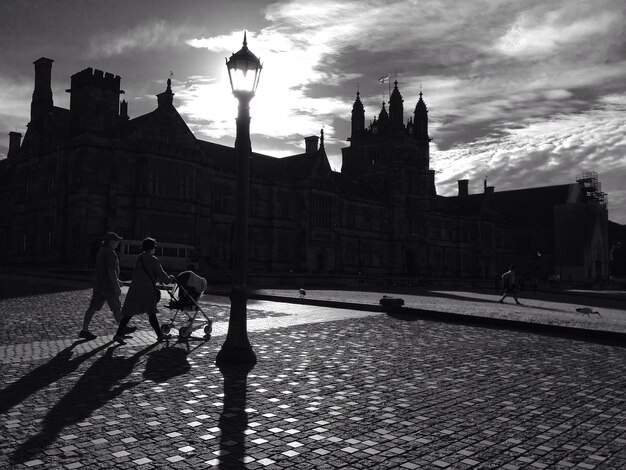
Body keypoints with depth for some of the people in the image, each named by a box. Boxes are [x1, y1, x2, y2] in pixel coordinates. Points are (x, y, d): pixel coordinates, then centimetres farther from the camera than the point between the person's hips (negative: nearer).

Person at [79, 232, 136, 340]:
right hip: (108, 286, -9)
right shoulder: (110, 253, -17)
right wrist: (116, 286, -20)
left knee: (93, 307, 7)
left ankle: (84, 331, 8)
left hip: (98, 284, 9)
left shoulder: (101, 251, 14)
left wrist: (116, 280, 28)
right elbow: (111, 271, -22)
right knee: (116, 308, 4)